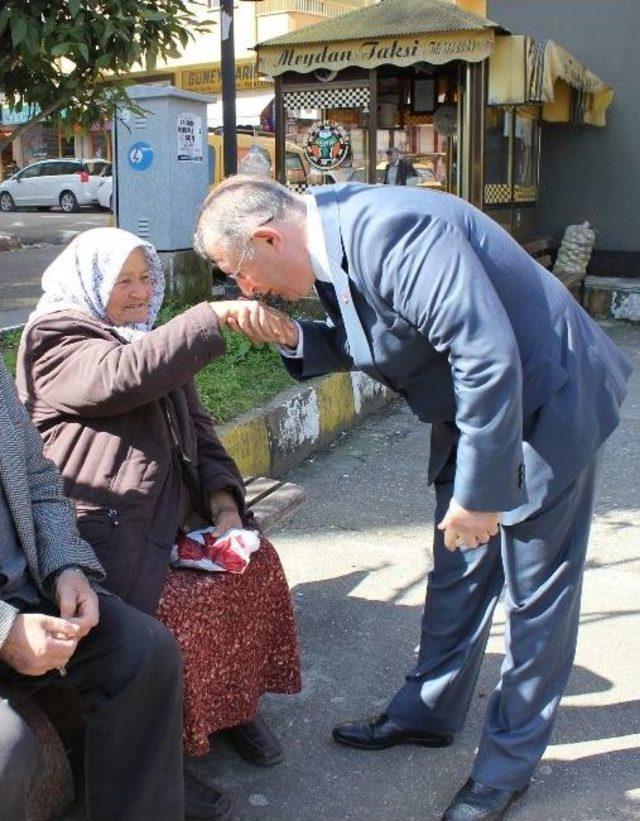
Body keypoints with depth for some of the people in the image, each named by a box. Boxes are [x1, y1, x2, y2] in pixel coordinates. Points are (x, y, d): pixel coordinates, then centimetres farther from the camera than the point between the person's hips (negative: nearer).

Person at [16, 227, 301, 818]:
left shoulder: (156, 342, 21)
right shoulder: (57, 339, -3)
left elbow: (198, 431, 18)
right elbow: (123, 376, -25)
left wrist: (224, 500, 0)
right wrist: (217, 317, -30)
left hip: (173, 510, 8)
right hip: (105, 524, -8)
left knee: (255, 564, -7)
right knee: (172, 609, -26)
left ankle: (235, 702, 11)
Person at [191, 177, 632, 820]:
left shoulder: (391, 232, -32)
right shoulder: (334, 238, -3)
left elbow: (488, 357, -34)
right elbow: (369, 342, 10)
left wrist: (480, 492, -27)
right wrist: (295, 338, -9)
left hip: (545, 405, -9)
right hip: (473, 410, 9)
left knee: (536, 592, 6)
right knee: (456, 572, 19)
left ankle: (508, 760, 22)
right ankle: (428, 713, 37)